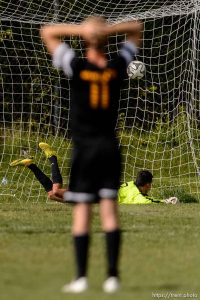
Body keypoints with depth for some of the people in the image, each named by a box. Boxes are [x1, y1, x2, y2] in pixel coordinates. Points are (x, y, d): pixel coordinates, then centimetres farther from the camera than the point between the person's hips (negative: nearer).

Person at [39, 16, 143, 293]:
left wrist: (81, 29, -11)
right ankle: (112, 276, -2)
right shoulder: (118, 67, 0)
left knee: (82, 211, -2)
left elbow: (47, 32, 0)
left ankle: (81, 277, -6)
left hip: (84, 148, -3)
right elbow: (137, 28, 14)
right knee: (110, 210, 2)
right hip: (110, 147, 3)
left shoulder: (77, 67, -8)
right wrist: (108, 29, -6)